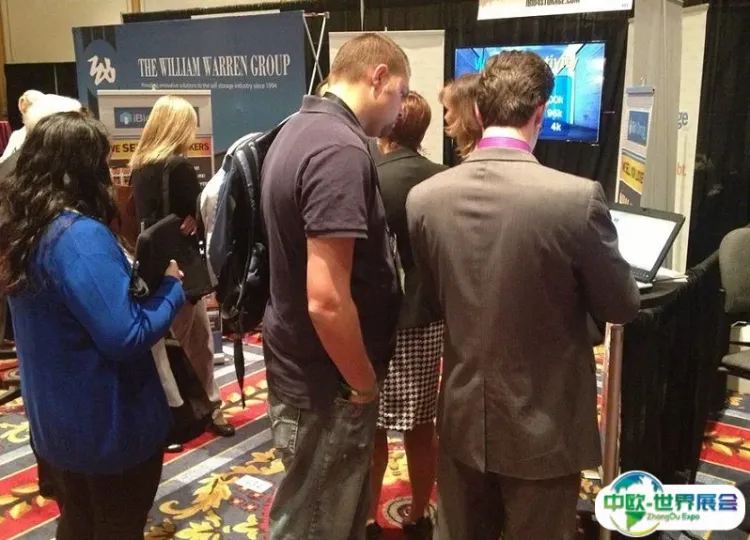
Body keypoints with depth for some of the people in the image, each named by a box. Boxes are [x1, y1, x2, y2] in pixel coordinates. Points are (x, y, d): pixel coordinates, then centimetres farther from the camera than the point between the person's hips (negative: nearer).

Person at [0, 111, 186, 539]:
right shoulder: (81, 235, -27)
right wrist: (173, 287, -16)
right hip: (107, 423, -8)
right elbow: (126, 336, -30)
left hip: (55, 419, 8)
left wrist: (144, 280, 4)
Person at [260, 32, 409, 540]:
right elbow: (327, 300, -31)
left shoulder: (298, 128, 7)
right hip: (327, 384, -9)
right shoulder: (341, 149, -25)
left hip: (301, 363, 9)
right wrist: (364, 385, -15)